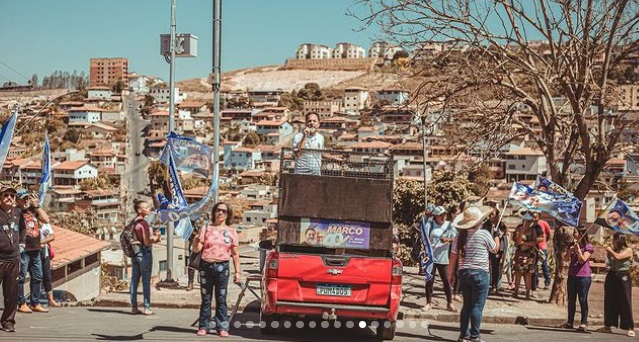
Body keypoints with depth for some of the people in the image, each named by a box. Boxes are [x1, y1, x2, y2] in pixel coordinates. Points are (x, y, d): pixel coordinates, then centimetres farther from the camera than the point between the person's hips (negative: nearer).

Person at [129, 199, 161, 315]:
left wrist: (153, 236, 12)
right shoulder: (143, 223, -17)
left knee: (134, 280, 9)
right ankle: (147, 308, 1)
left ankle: (134, 307, 14)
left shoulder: (133, 222, 8)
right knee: (146, 281, -2)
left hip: (134, 253, 8)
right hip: (144, 253, -8)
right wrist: (156, 238, -3)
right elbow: (147, 242, -18)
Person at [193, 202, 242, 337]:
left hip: (222, 267, -1)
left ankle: (222, 327, 4)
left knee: (221, 299, 0)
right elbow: (196, 249, 3)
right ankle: (204, 326, 11)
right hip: (206, 266, 1)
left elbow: (235, 254, 8)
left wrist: (237, 272, 2)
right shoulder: (206, 229, 7)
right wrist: (196, 236, -13)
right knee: (206, 298, 5)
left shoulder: (231, 232, 8)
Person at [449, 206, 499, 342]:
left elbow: (453, 255, 4)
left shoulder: (460, 236, 3)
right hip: (480, 273, -5)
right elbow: (495, 249, 6)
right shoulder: (484, 234, -9)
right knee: (477, 306, 0)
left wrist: (451, 272, 15)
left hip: (464, 273, 5)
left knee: (467, 305, 14)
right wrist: (497, 238, 25)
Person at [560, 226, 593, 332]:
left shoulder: (588, 247, -5)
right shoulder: (572, 245, 12)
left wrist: (578, 249, -23)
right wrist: (570, 250, -12)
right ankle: (570, 322, 16)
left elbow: (582, 260, -15)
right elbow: (565, 258, 4)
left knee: (583, 300, -4)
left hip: (583, 276, -6)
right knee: (571, 300, 10)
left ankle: (584, 323, 0)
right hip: (572, 275, 6)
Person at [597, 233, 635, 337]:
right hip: (611, 276, 6)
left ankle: (630, 328, -6)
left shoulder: (628, 250, -5)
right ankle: (607, 326, 14)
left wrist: (610, 250, -4)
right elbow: (610, 259, 10)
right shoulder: (614, 250, 11)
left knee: (625, 303, -7)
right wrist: (608, 251, 6)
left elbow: (618, 257, -18)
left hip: (623, 277, -6)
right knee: (609, 302, 7)